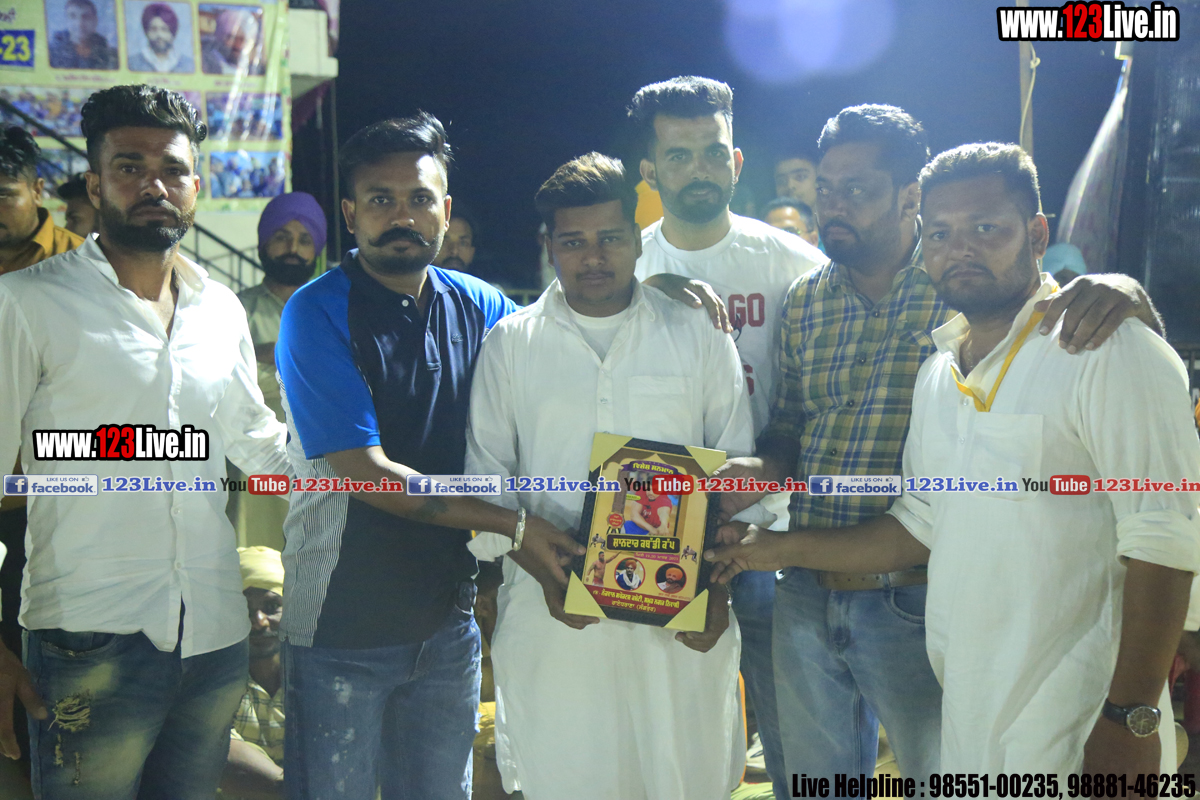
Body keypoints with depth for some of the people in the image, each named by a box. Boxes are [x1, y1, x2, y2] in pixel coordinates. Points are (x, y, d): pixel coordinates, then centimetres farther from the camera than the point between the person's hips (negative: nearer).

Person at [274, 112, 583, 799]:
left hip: (449, 620, 5)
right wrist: (512, 524, -18)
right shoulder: (317, 314, -12)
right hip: (343, 631, -4)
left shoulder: (477, 306, 4)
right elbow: (365, 472, -18)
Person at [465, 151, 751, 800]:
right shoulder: (510, 344, 6)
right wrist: (543, 569, -8)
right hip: (550, 614, 0)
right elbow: (487, 474, 5)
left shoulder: (698, 337, 6)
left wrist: (717, 585, -3)